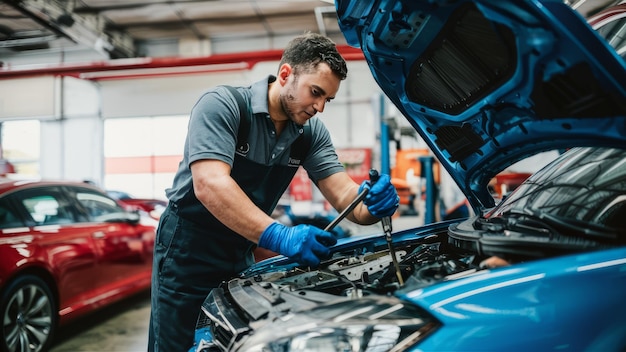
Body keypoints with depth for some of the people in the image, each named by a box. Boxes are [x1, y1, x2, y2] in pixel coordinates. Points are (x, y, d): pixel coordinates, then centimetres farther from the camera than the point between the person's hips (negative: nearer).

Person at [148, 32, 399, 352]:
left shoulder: (311, 132, -2)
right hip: (188, 250, -5)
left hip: (241, 253, 6)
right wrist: (279, 237, -43)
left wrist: (373, 204, -33)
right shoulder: (222, 105, -21)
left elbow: (343, 194, -9)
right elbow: (209, 184, -35)